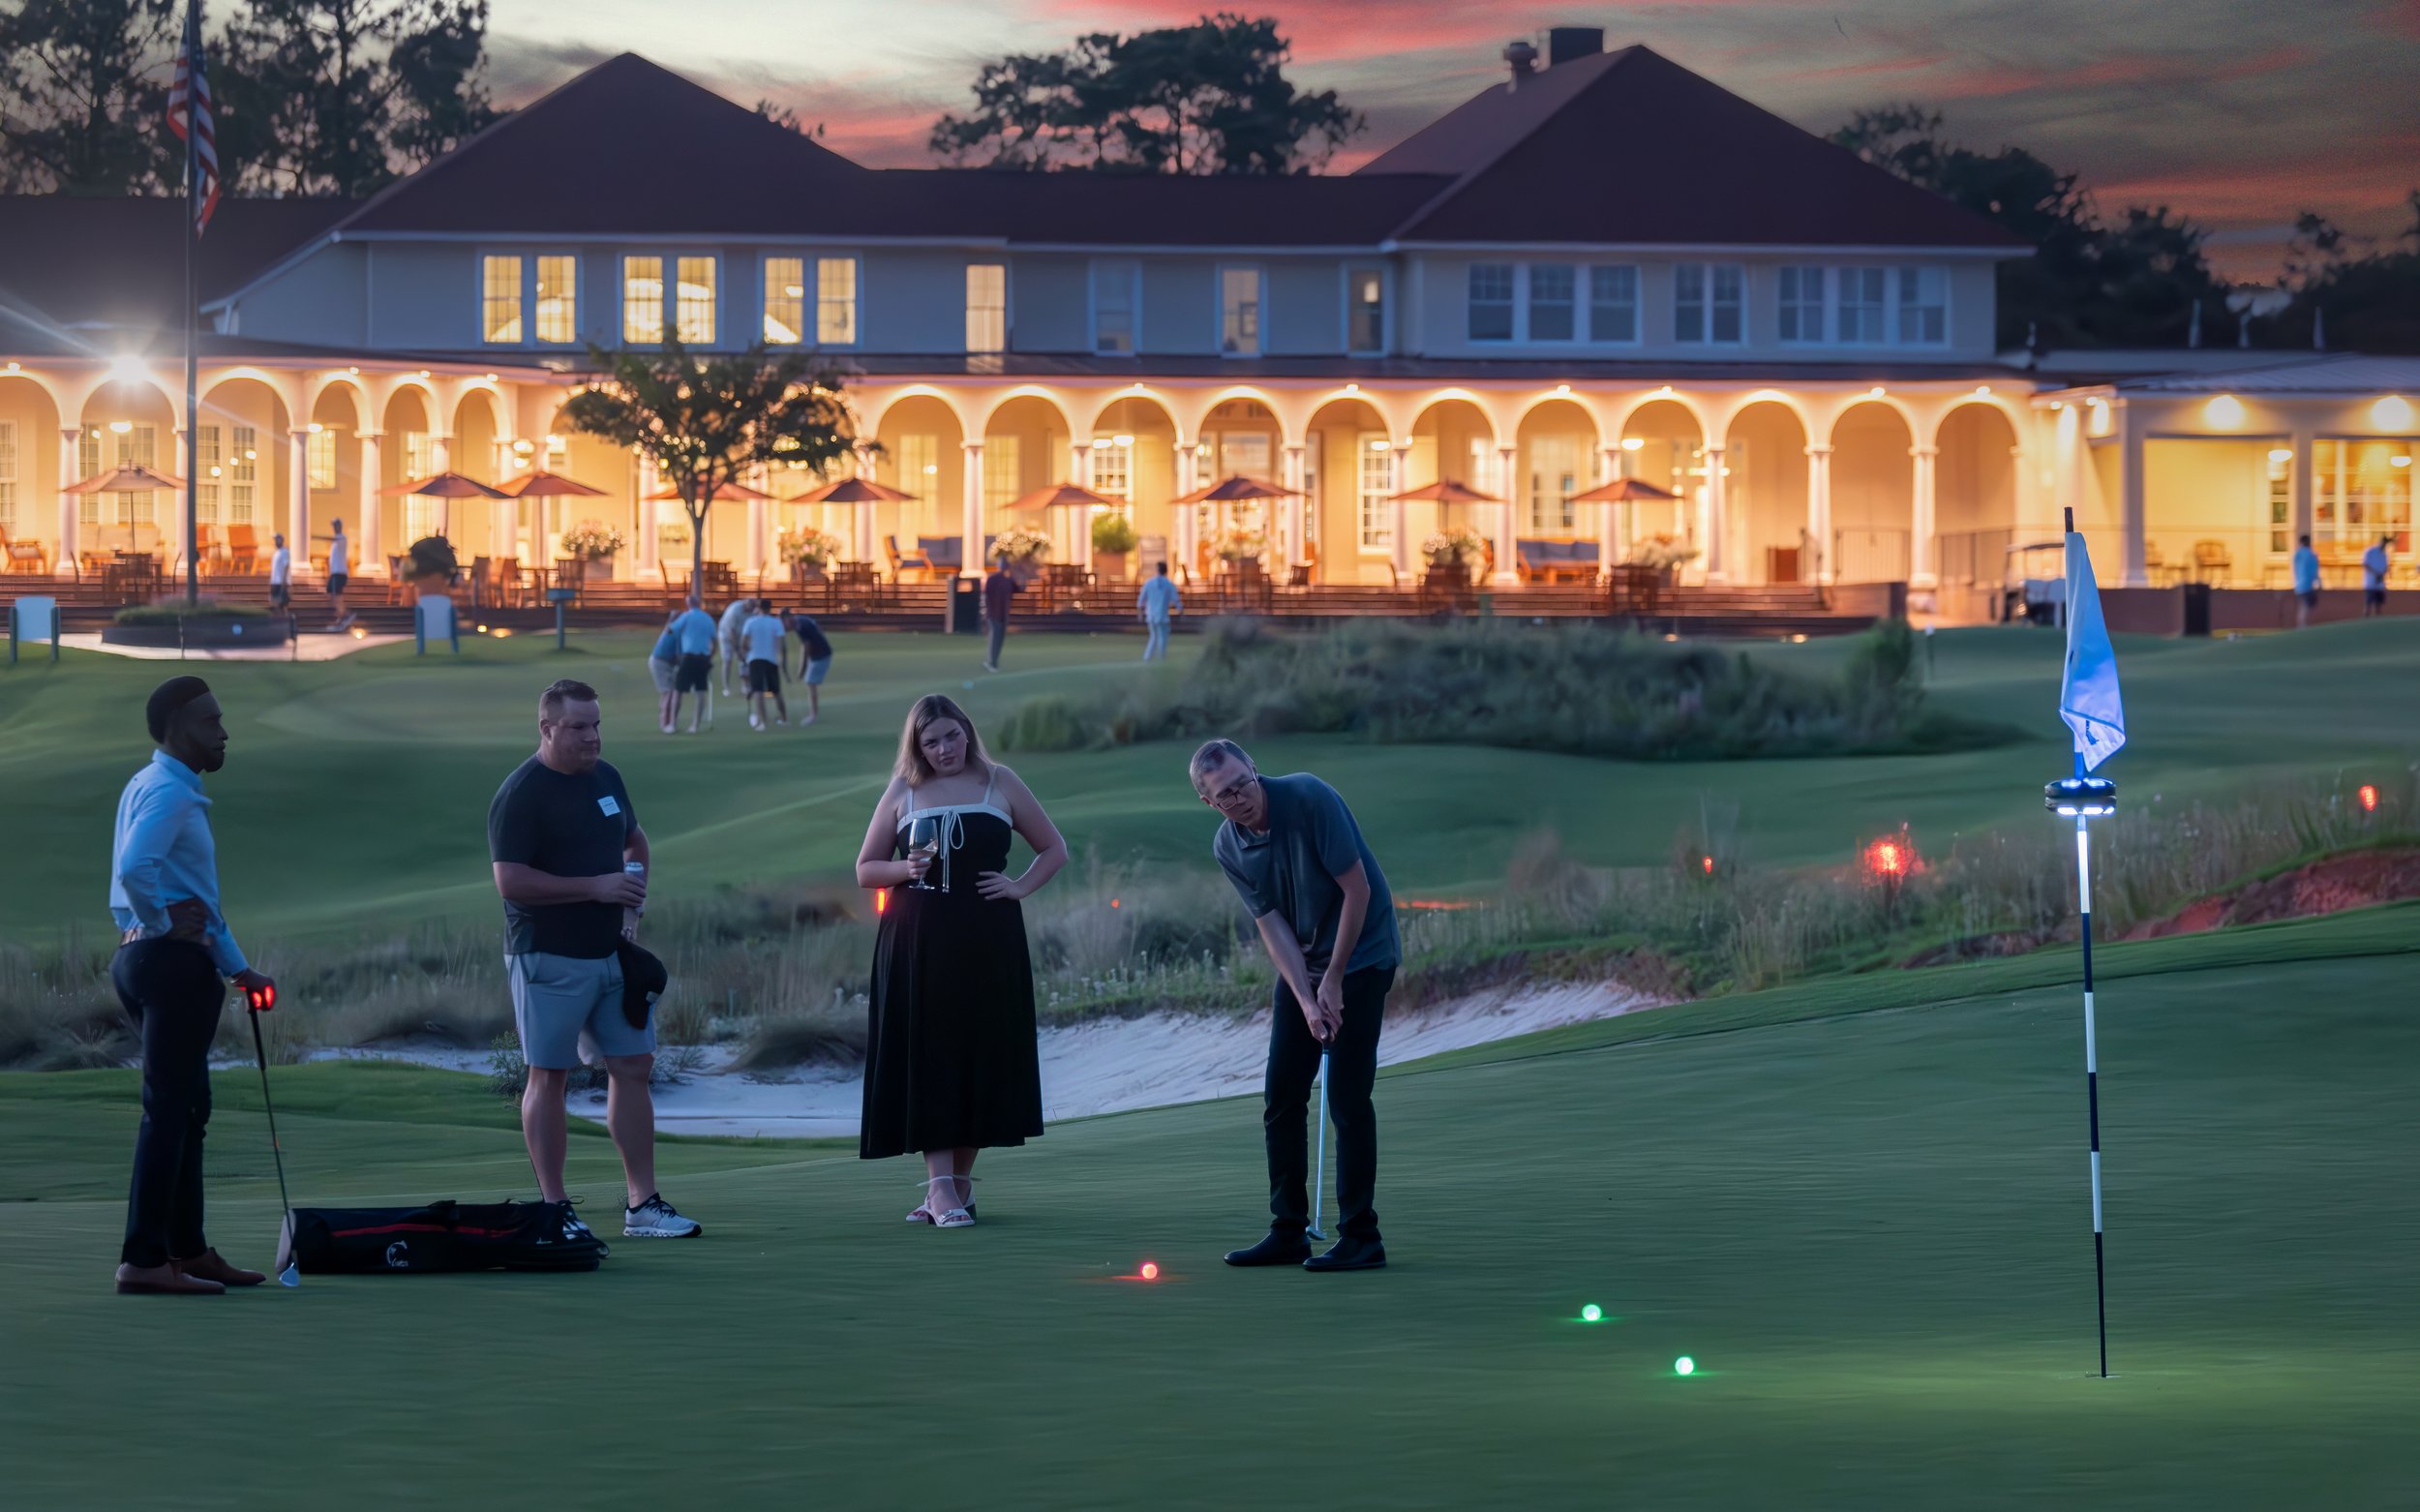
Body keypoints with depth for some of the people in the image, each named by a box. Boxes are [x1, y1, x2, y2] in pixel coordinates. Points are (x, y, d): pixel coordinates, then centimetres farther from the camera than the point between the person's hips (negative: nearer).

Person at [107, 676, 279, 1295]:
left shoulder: (149, 787, 20)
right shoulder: (168, 792, -14)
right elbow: (134, 867, -32)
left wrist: (238, 967, 26)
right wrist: (160, 923, -15)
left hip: (143, 960, 11)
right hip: (175, 962, -11)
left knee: (188, 1107, 17)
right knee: (168, 1110, -9)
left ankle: (188, 1250, 24)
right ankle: (143, 1260, -9)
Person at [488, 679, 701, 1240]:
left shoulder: (605, 777, 10)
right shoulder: (520, 794, -13)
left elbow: (635, 840, 25)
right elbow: (511, 881, -21)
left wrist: (634, 896, 6)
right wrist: (597, 887, -20)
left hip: (611, 952, 7)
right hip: (549, 958, -7)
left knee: (633, 1067, 5)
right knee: (549, 1077, -1)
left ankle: (643, 1204, 10)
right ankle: (553, 1210, 5)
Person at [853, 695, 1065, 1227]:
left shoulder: (1000, 784, 8)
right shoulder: (902, 793, 9)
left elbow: (1054, 849, 15)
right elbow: (865, 870, 12)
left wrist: (1020, 887, -2)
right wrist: (905, 870, -8)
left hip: (987, 944, 0)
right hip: (918, 944, 0)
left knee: (981, 1057, 0)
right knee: (929, 1059, -7)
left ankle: (958, 1183, 9)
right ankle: (942, 1187, -11)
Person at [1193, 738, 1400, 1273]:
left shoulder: (1310, 798, -22)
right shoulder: (1228, 848, -5)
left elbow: (1358, 888, -19)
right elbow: (1272, 926, -5)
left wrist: (1333, 979, -16)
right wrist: (1305, 1000, -18)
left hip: (1360, 955, -6)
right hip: (1301, 964, 6)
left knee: (1347, 1098, -10)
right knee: (1281, 1098, 4)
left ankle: (1360, 1237, -6)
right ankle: (1288, 1231, 11)